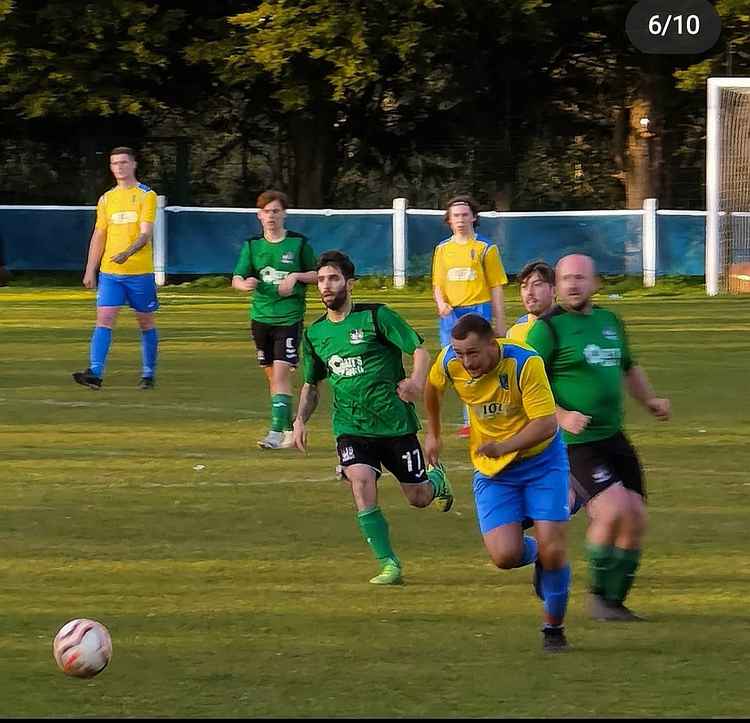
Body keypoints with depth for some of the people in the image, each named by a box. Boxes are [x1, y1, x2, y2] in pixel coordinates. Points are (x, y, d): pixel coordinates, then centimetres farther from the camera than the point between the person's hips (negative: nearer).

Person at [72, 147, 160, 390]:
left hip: (140, 271, -3)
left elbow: (146, 233, -13)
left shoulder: (146, 196, -3)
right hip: (110, 272, 3)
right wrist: (90, 270, 10)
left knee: (146, 322, 8)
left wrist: (128, 253, -30)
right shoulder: (106, 199, 12)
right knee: (104, 318, -10)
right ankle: (95, 372, -20)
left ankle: (149, 374, 20)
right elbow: (99, 236, 15)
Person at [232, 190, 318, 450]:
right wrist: (245, 284, -22)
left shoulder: (298, 243, -1)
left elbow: (317, 275, 7)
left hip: (289, 318, -4)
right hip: (261, 317, 4)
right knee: (271, 375, 10)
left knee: (280, 373, -14)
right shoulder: (252, 245, 6)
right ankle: (289, 428, 23)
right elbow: (236, 279, 1)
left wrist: (296, 276, -11)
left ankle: (277, 432, -18)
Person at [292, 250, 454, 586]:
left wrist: (416, 381, -32)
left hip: (395, 421, -3)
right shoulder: (314, 334, 7)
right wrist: (300, 419, 4)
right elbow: (311, 384, 21)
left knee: (418, 498, 6)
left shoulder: (375, 317, -7)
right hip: (351, 428, 3)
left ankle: (436, 479, 45)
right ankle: (389, 565, -15)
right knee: (361, 483, -23)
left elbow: (419, 350, -10)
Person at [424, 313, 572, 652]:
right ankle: (535, 555, 23)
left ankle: (554, 627, 13)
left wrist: (503, 447, -42)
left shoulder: (525, 362, -26)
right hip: (492, 471, 3)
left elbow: (546, 423, -29)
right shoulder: (450, 361, -14)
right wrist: (433, 433, 20)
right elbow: (432, 386, 11)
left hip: (541, 461, -3)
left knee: (553, 550, -11)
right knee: (505, 556, -14)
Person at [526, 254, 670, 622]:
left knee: (635, 520, 3)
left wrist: (649, 400, 14)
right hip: (573, 443, -7)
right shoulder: (548, 328, -8)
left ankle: (614, 601, 17)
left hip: (614, 437, 7)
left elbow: (628, 368, 30)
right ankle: (598, 595, -5)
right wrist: (561, 415, -22)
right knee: (613, 509, -22)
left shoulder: (610, 321, 14)